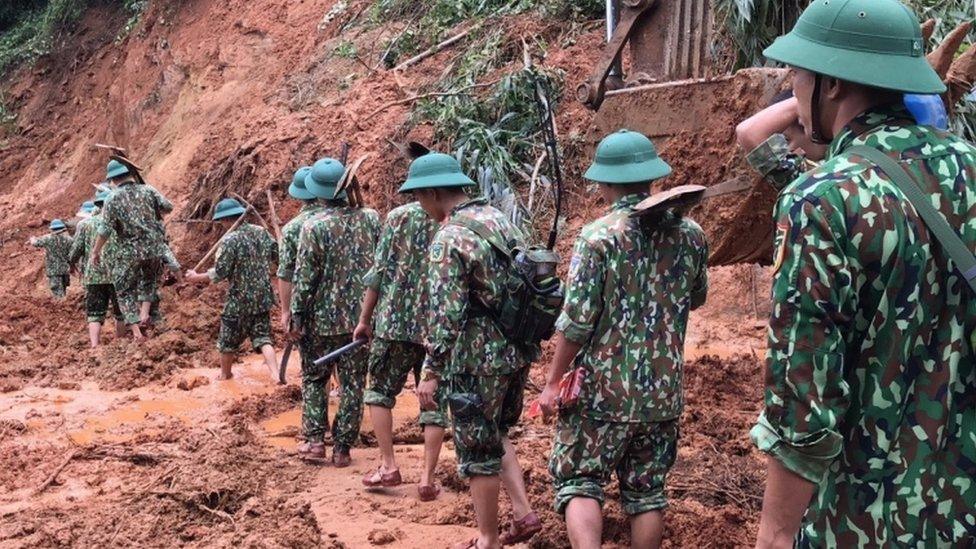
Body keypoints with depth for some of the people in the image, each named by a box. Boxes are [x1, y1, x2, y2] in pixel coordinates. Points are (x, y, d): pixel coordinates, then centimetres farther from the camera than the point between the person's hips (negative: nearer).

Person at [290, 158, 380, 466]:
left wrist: (297, 317, -3)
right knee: (353, 384, 9)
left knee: (314, 378, 16)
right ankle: (342, 449, 11)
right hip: (362, 316, 2)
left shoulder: (314, 226, -13)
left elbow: (304, 278, -11)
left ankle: (315, 441, 12)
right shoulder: (371, 218, -3)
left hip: (323, 317, -2)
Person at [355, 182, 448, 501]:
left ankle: (388, 465, 8)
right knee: (435, 401, 8)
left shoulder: (399, 217, -2)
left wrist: (365, 319, 4)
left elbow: (379, 272, -3)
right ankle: (427, 477, 5)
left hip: (396, 320, -1)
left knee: (380, 390, 15)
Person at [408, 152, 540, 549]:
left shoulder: (449, 237, -17)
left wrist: (431, 372, -15)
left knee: (479, 450, 6)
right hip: (518, 350, 8)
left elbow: (446, 314, -21)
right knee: (497, 435, 25)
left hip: (478, 357, -8)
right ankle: (523, 513, 20)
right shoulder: (501, 219, 9)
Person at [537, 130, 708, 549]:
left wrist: (554, 382, -4)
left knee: (577, 480, 7)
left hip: (604, 388, -4)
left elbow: (577, 321, -14)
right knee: (647, 490, 14)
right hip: (664, 390, 4)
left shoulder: (599, 236, -14)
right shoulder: (689, 233, 1)